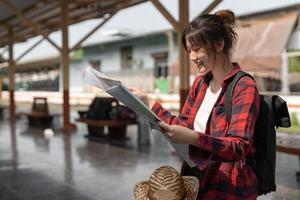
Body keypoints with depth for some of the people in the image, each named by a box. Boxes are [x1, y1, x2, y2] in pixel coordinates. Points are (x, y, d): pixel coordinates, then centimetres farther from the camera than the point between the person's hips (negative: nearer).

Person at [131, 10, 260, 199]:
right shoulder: (201, 82, 7)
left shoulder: (244, 87, -15)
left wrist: (193, 138, -38)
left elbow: (238, 148, -23)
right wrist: (148, 101, 2)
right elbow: (182, 125, 9)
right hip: (196, 179, 6)